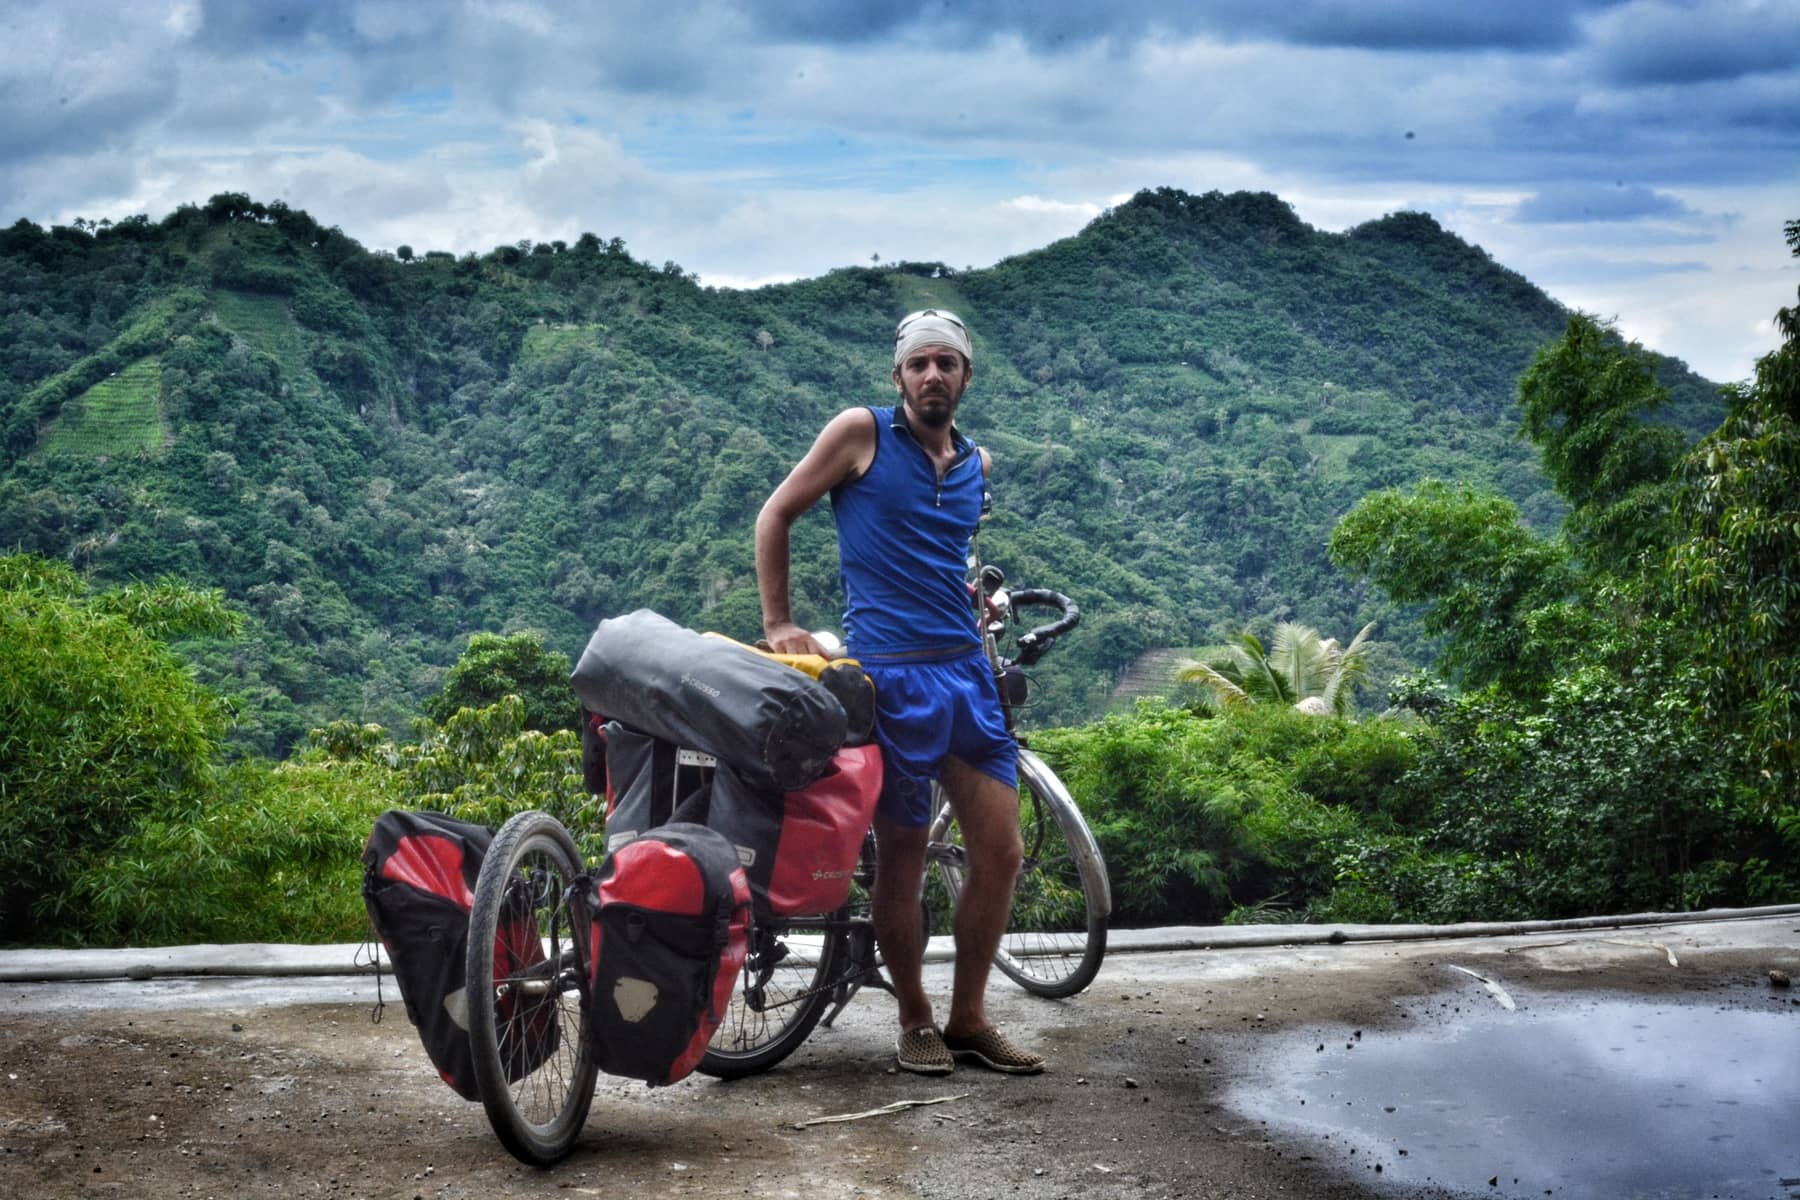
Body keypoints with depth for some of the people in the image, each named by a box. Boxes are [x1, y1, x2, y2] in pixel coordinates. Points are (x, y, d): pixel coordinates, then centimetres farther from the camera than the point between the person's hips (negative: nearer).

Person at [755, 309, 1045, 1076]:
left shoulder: (977, 465, 15)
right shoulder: (862, 433, -1)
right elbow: (776, 515, 3)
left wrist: (973, 594, 16)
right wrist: (778, 624, -2)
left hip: (966, 670, 6)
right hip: (890, 675, -5)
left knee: (1000, 853, 2)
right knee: (901, 860, 0)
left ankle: (968, 1019, 16)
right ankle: (914, 1021, 16)